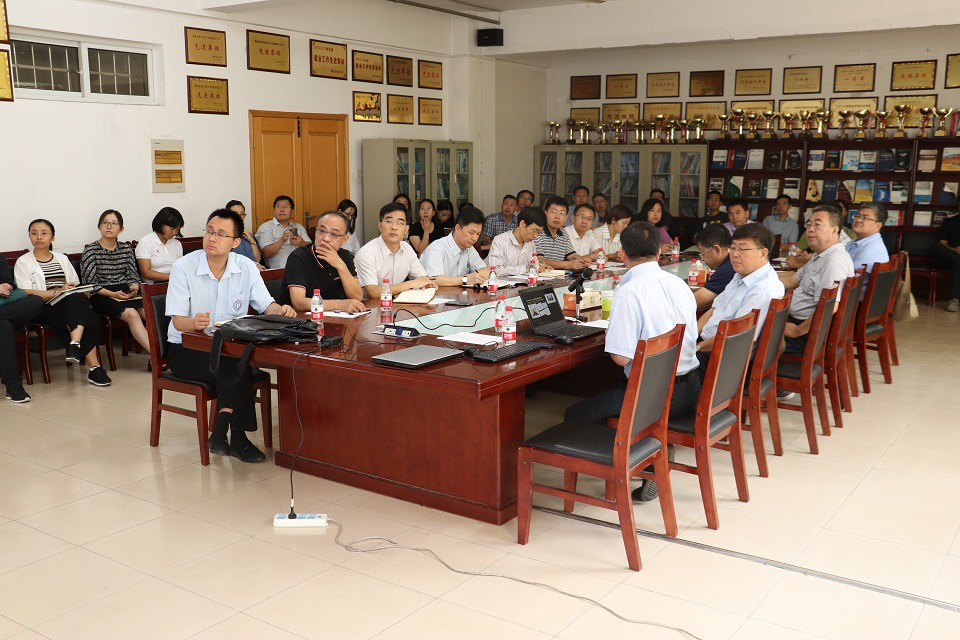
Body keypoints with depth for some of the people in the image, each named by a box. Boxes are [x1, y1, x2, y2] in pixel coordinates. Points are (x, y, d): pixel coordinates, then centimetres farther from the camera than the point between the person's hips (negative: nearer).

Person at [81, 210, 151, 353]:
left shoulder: (126, 248, 18)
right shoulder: (91, 250, 4)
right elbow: (90, 283, -2)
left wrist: (134, 289, -9)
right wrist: (112, 294, -16)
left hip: (126, 292, 4)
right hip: (101, 297, -4)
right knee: (131, 314, -33)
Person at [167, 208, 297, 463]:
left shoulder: (247, 268, 0)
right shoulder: (183, 267, -9)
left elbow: (266, 306, 2)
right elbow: (178, 321, -14)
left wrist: (281, 310, -22)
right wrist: (194, 322, -38)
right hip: (186, 349, -3)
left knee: (240, 366, -32)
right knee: (237, 368, -31)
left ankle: (221, 433, -16)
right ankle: (237, 438, -14)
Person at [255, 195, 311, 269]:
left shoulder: (299, 227, 26)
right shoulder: (265, 227, 11)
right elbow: (267, 254, -2)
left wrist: (302, 243, -5)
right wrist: (282, 240, -17)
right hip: (280, 269, -3)